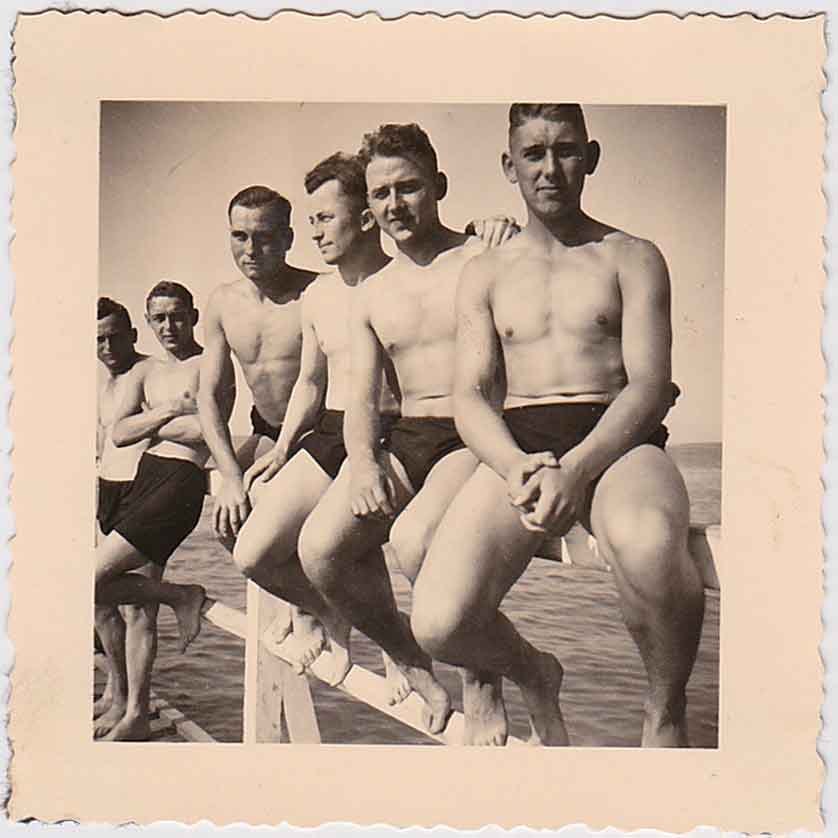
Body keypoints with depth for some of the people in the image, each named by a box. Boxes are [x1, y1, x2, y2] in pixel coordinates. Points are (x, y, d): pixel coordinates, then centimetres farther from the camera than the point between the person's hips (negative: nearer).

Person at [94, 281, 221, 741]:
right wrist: (167, 412, -5)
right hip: (144, 478, 8)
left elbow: (211, 428, -14)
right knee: (105, 602, 6)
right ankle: (134, 714, 17)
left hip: (182, 480, -8)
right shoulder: (144, 372, 19)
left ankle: (181, 595, 4)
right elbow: (119, 434, 8)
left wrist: (149, 425, -3)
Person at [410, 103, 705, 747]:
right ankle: (534, 675, 12)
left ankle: (667, 708, -9)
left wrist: (575, 469, -20)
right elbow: (471, 395, 8)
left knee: (648, 543, -41)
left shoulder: (632, 257, 12)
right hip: (516, 447, 2)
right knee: (438, 625, -24)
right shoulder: (484, 274, 19)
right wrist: (516, 469, -15)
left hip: (614, 441, -2)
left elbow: (650, 385, -1)